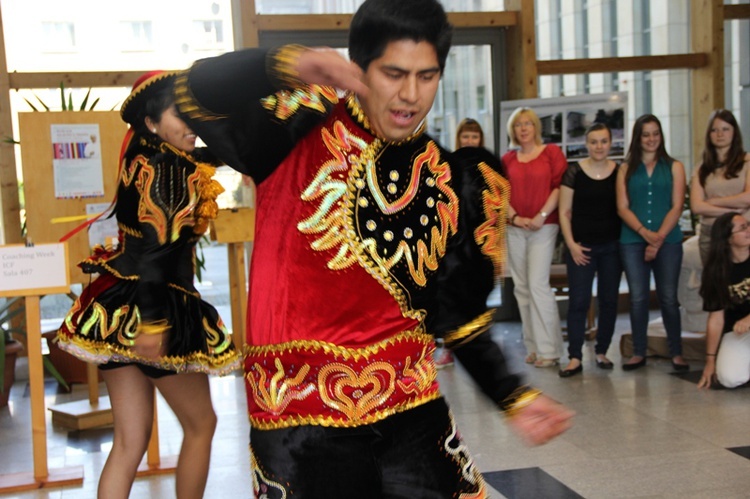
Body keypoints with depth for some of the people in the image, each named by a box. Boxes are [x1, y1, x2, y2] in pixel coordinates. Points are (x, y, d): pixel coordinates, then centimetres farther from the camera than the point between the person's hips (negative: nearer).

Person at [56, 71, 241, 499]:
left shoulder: (146, 158, 12)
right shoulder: (168, 172, -14)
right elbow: (157, 252, -22)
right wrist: (154, 322, -26)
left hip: (119, 310, 8)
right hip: (157, 309, -8)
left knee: (130, 441, 10)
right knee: (201, 424, 12)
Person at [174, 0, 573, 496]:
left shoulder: (457, 188, 5)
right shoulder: (301, 128, -6)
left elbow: (459, 318, 9)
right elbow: (198, 96, -20)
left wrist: (514, 397, 0)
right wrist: (289, 65, -35)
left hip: (410, 414, 3)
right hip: (301, 418, -3)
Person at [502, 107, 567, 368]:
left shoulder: (551, 152, 3)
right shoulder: (507, 159, 12)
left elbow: (560, 186, -4)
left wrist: (542, 215, -13)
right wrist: (514, 217, -6)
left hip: (544, 226, -4)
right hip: (515, 228, 4)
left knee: (538, 284, -11)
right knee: (521, 287, 5)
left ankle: (549, 349, -3)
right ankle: (533, 346, 13)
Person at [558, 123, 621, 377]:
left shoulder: (620, 172, 4)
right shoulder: (574, 171, -2)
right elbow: (564, 212, 0)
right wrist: (571, 244, -7)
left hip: (612, 246, 2)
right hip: (581, 246, -2)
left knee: (609, 300, 8)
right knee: (578, 301, -4)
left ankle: (602, 352, 20)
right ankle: (575, 357, -1)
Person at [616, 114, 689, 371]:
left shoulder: (674, 167, 7)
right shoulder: (626, 169, 9)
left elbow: (676, 207, 0)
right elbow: (622, 208, 2)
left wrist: (659, 238, -12)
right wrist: (645, 233, -13)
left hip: (668, 241, -1)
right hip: (633, 241, 1)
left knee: (668, 298, 0)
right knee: (638, 297, 2)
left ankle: (676, 353, 8)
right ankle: (638, 353, 10)